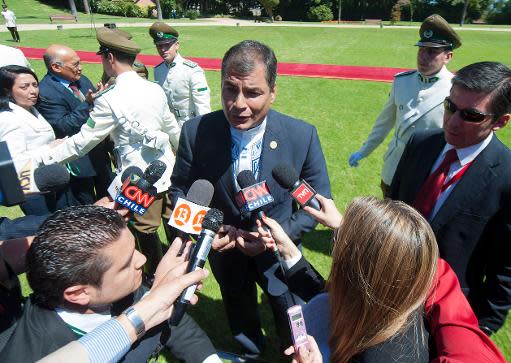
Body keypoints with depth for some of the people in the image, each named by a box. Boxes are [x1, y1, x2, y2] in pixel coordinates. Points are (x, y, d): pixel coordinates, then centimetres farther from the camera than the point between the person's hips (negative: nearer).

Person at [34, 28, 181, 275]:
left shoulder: (109, 99, -16)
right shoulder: (155, 89, 1)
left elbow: (82, 142, -12)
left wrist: (42, 158, -1)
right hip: (167, 171, 6)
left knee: (146, 232, 12)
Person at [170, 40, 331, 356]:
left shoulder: (302, 136, -23)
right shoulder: (195, 132, -21)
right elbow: (181, 190, -6)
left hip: (278, 254, 0)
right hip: (225, 250, 1)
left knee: (294, 335, 26)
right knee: (241, 319, 31)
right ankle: (250, 351, 65)